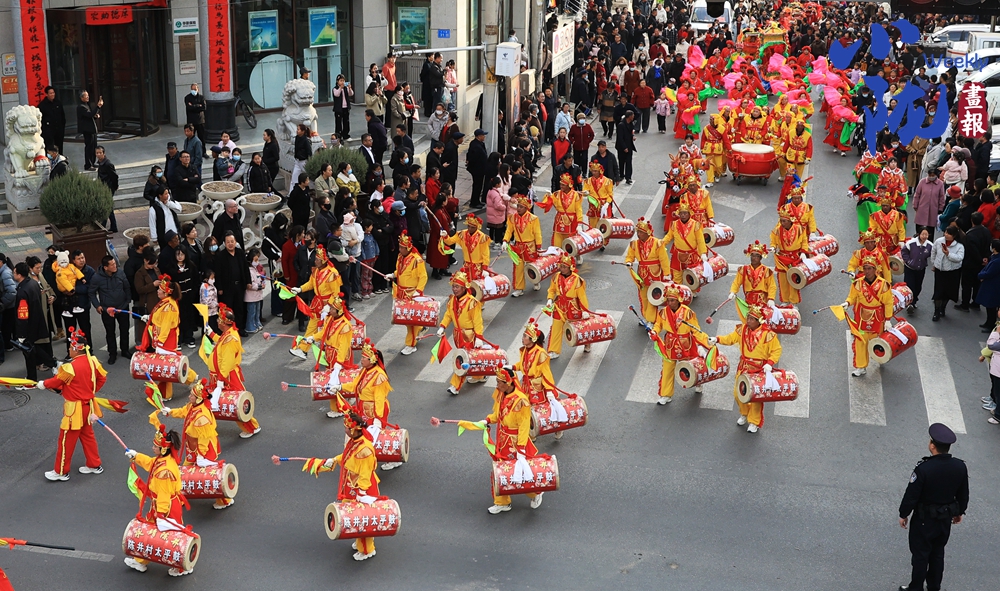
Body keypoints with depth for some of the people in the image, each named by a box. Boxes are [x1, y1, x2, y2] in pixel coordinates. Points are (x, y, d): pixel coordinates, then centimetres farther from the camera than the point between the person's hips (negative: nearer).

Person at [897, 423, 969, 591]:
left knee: (920, 555, 11)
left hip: (924, 520, -5)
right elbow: (963, 494, 1)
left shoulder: (924, 469, -30)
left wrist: (903, 514, -4)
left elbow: (911, 495, -20)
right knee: (938, 553, 22)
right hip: (946, 519, 5)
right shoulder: (960, 467, -14)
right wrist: (959, 512, 18)